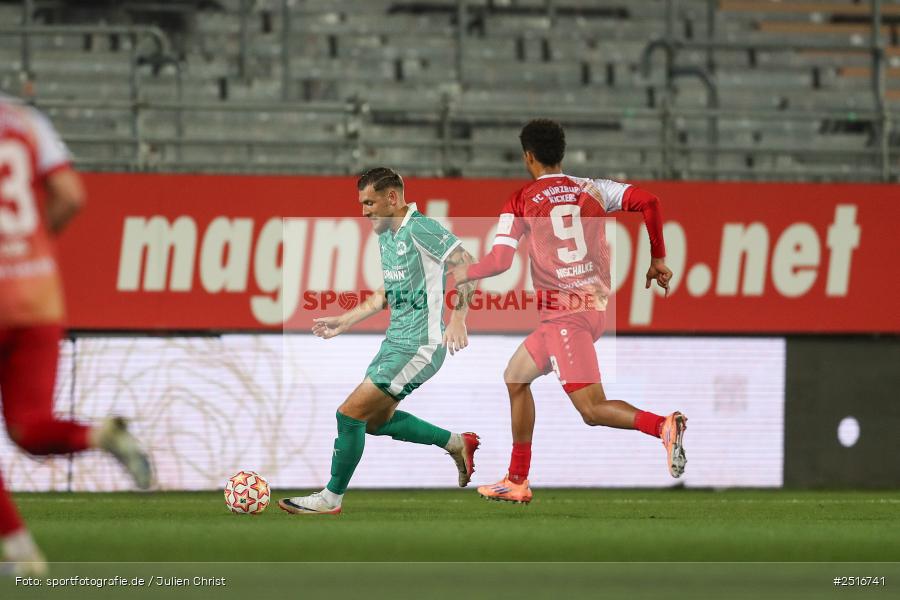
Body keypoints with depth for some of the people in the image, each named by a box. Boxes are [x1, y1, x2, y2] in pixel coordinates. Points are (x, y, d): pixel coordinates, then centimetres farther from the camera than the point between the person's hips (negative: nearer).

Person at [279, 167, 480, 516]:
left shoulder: (419, 229, -17)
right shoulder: (385, 236, 13)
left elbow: (467, 265, -21)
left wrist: (458, 318, -29)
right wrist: (344, 321, 22)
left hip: (419, 347, -10)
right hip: (394, 341, 10)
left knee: (351, 414, -9)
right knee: (375, 420, 20)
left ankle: (331, 498, 5)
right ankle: (456, 444, 31)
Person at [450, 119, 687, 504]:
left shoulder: (521, 202, -1)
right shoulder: (592, 190, 10)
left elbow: (499, 261, -7)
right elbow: (646, 201, -3)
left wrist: (462, 274, 14)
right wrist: (658, 260, 7)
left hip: (564, 312, -7)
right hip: (597, 308, 7)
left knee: (592, 409, -13)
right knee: (516, 377, 24)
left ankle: (663, 427, -40)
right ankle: (517, 481, 29)